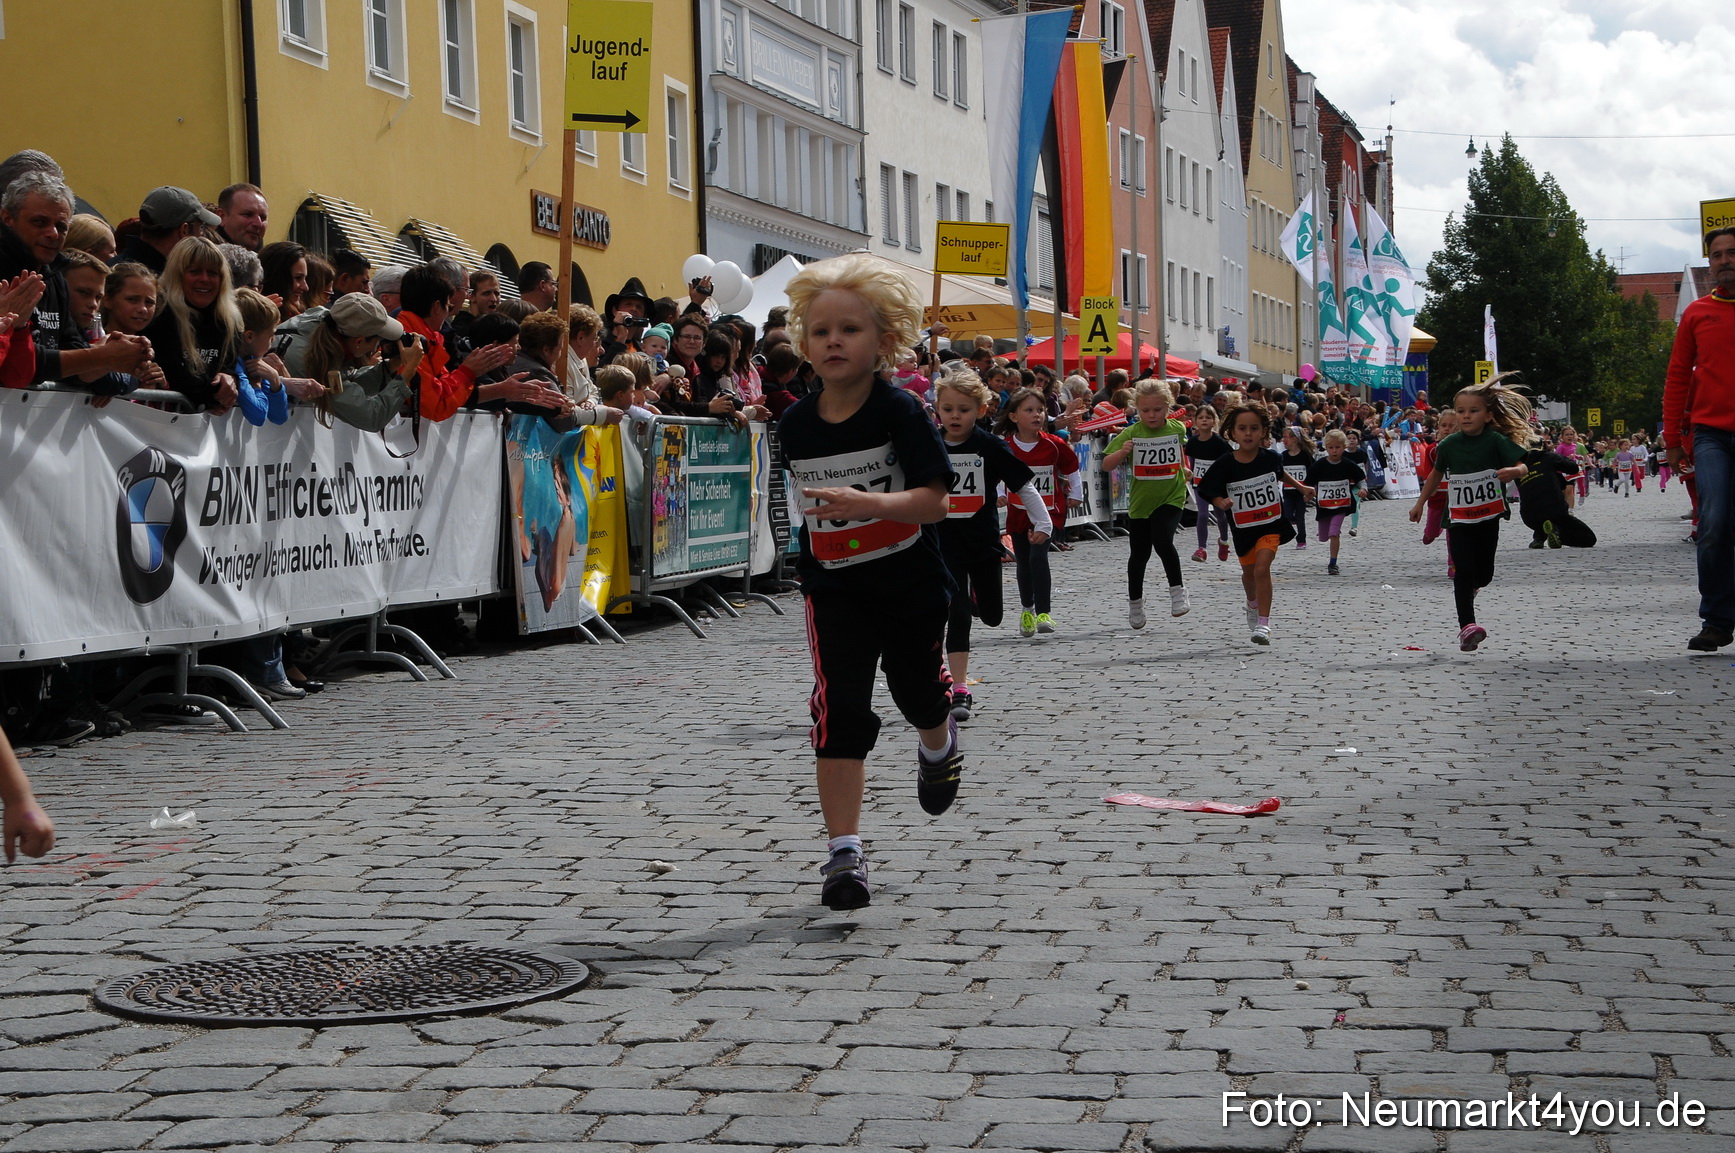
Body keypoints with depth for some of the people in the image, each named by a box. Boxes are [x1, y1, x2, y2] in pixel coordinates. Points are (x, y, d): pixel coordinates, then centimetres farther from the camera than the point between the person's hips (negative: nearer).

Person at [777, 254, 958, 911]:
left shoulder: (901, 413, -14)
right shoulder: (796, 425, -2)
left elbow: (934, 501, -22)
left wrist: (869, 503, -38)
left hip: (910, 584, -1)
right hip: (834, 589, 2)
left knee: (919, 694, 18)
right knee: (840, 714, -9)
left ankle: (939, 746, 56)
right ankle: (844, 852, -7)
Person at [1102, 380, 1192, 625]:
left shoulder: (1177, 428, -4)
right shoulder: (1131, 433, -11)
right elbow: (1107, 465, -15)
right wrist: (1122, 452, -31)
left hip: (1171, 498, -1)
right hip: (1140, 501, 1)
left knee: (1163, 541, -25)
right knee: (1139, 554, 12)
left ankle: (1177, 590, -6)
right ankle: (1134, 602, 31)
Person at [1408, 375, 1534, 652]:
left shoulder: (1496, 441, -8)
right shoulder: (1449, 445, -1)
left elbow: (1522, 467, -13)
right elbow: (1436, 475, 15)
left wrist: (1512, 471, -37)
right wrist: (1420, 504, 20)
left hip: (1489, 518, 0)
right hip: (1459, 518, 0)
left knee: (1484, 575, 8)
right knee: (1463, 571, -13)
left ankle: (1468, 589, 45)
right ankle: (1467, 625, -16)